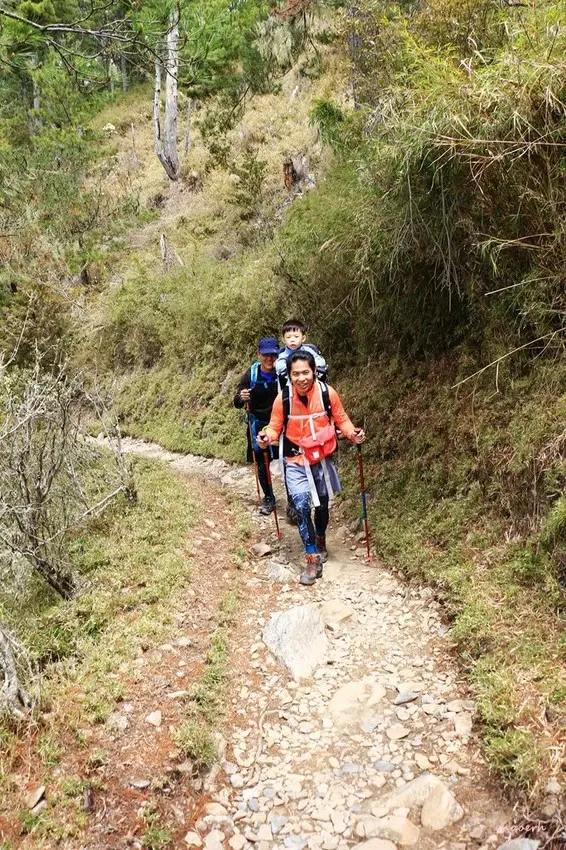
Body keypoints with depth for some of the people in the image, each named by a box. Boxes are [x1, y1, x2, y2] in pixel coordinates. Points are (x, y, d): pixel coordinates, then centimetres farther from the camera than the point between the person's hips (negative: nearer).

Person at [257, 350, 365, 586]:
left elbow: (341, 418, -2)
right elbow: (275, 426, -5)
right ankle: (313, 559, -7)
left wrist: (352, 433, -20)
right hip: (296, 462, -1)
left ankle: (320, 541, 48)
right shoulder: (283, 398, -16)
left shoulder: (327, 393, -15)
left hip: (323, 459, 2)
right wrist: (267, 437, -26)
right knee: (302, 505, -18)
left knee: (322, 504, 19)